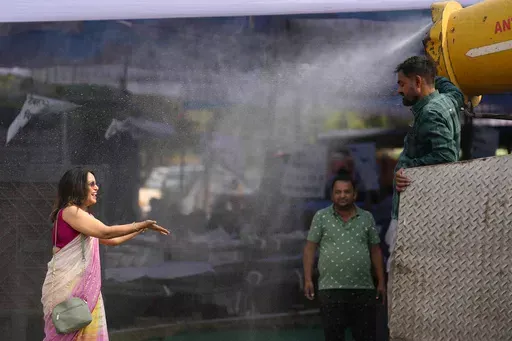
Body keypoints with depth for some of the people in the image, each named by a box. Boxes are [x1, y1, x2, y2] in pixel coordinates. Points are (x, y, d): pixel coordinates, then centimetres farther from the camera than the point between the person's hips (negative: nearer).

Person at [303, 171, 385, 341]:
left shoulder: (367, 218, 9)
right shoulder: (321, 217, 3)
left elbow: (375, 250, 13)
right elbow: (310, 248, 3)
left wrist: (381, 282, 9)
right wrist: (308, 279, -5)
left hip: (364, 289, 2)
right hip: (331, 289, -2)